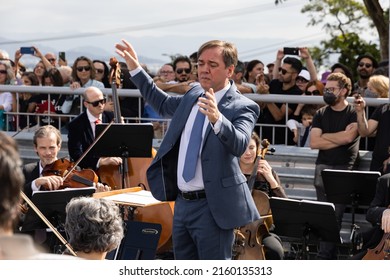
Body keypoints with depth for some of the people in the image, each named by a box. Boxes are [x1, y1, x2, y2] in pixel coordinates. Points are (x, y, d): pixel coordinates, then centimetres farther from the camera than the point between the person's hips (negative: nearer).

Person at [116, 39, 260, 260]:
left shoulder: (243, 107, -12)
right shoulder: (194, 95, 10)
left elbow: (239, 144, -30)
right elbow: (163, 104, 30)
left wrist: (218, 119, -49)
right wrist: (135, 69, 26)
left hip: (212, 206, -8)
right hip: (182, 202, 8)